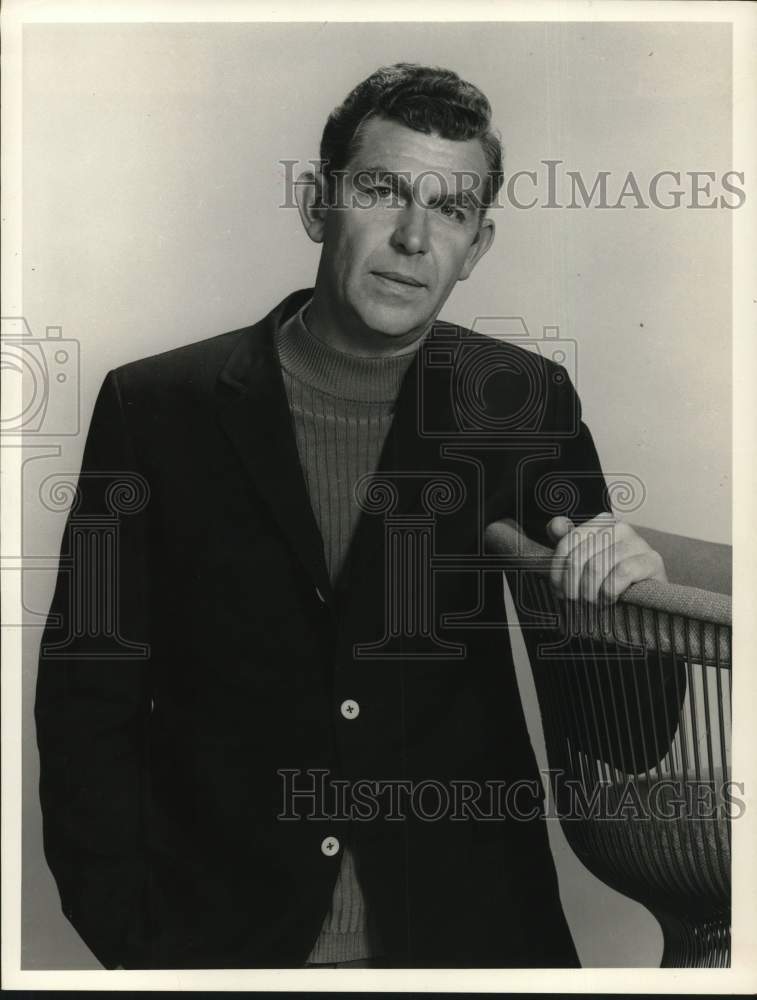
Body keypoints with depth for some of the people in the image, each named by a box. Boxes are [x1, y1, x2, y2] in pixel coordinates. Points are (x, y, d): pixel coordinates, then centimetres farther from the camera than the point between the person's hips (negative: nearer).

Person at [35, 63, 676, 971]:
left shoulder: (527, 404, -6)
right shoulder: (156, 405, -8)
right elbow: (87, 698, -4)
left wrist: (628, 594, -23)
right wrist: (136, 941, -9)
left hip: (466, 932, 1)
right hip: (215, 938, 0)